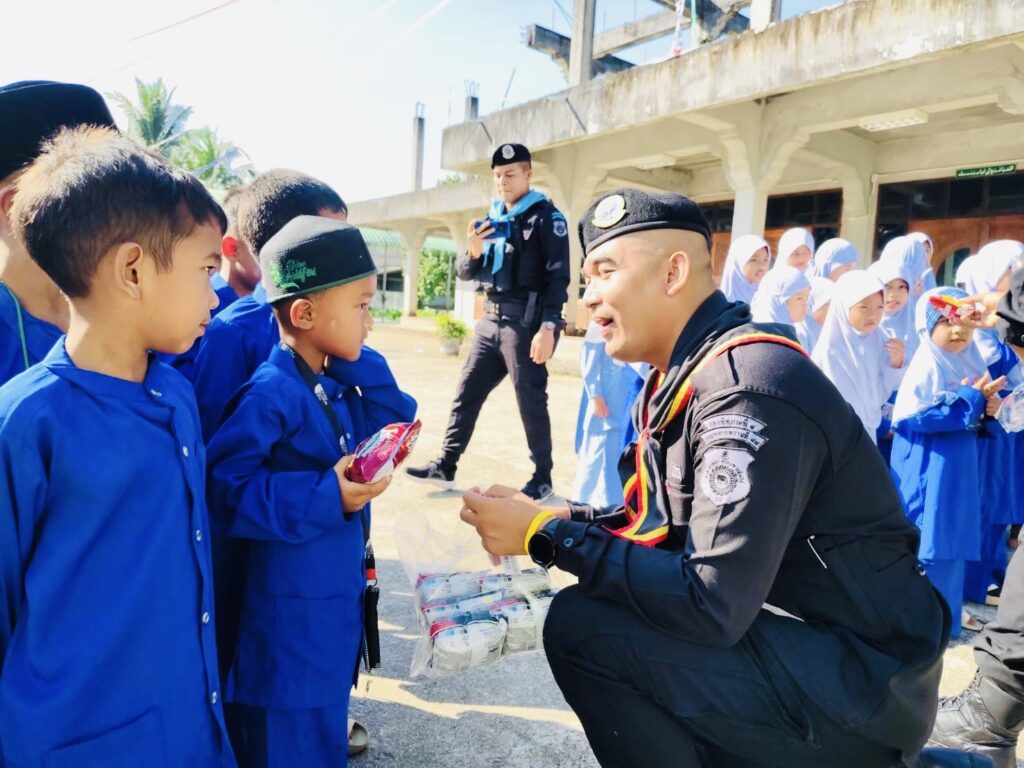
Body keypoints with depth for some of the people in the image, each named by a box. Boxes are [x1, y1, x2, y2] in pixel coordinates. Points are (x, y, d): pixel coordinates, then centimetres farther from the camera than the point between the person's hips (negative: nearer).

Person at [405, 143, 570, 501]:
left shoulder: (547, 217, -3)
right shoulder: (492, 219, 16)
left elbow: (558, 276, -11)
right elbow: (466, 273, 15)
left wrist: (549, 327, -21)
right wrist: (472, 252, -8)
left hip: (526, 322, -7)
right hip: (491, 319, 7)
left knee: (530, 401, -2)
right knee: (466, 393, 8)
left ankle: (543, 479, 10)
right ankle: (445, 466, 17)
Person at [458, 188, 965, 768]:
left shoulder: (748, 388, -25)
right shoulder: (685, 374, 5)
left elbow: (709, 605, -29)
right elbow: (665, 526, 11)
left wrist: (548, 536, -21)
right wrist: (549, 519, -3)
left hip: (858, 685, -9)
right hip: (796, 638, 9)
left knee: (580, 626, -20)